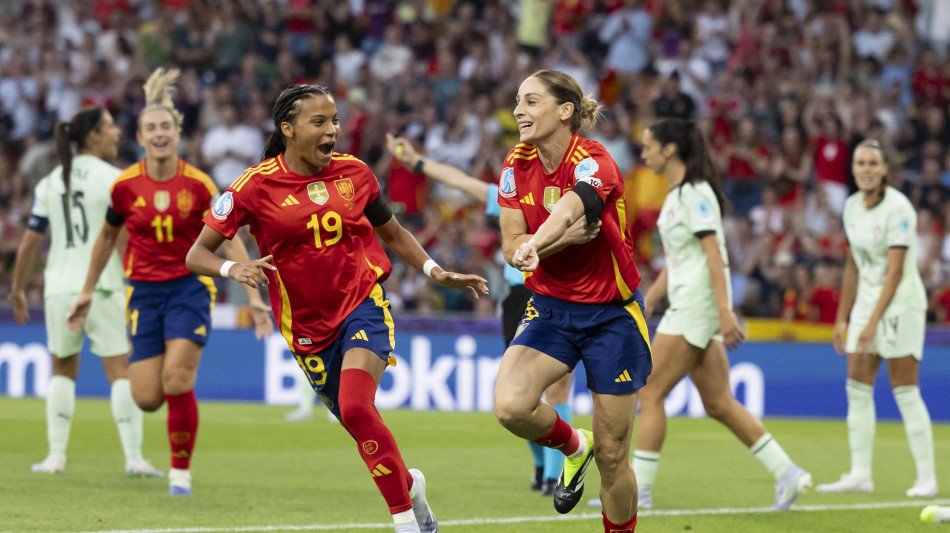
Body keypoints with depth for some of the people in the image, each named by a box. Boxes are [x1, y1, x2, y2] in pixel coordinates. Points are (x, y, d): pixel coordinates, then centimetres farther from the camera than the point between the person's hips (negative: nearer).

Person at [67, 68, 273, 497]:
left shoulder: (198, 184, -8)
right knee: (147, 398, -6)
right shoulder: (126, 185, -3)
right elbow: (107, 237, 14)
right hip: (144, 292, 2)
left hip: (190, 288, -2)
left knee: (176, 381, -18)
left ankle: (181, 470, 0)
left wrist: (253, 296, -7)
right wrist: (87, 292, 19)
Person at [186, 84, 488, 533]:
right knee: (356, 420, 8)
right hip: (307, 325, 1)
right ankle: (409, 485, 41)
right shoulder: (256, 185, -10)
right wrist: (233, 269, -29)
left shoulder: (354, 173, -2)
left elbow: (393, 234, 15)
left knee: (356, 407, -25)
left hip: (363, 304, -1)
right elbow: (197, 255, -9)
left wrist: (436, 272, 2)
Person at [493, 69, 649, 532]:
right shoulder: (517, 164, -3)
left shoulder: (594, 163, -20)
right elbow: (512, 246, -6)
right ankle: (573, 446, 8)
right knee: (510, 406, -23)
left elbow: (569, 207, -43)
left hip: (613, 315, -4)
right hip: (550, 308, 4)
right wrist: (570, 236, -25)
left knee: (612, 457, -2)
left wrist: (536, 245, -64)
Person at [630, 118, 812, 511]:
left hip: (697, 305, -10)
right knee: (718, 404, 8)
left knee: (650, 393, -6)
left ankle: (639, 489, -3)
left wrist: (724, 312, -25)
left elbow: (714, 254, -19)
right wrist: (651, 297, 21)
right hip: (686, 306, 10)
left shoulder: (695, 194, -13)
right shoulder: (676, 194, 16)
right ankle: (787, 474, 8)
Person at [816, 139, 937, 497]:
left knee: (905, 392, -8)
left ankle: (926, 477, -3)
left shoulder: (898, 209, -16)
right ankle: (860, 475, 4)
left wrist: (874, 321, -22)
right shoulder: (852, 206, 7)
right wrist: (842, 318, 14)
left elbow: (895, 271, -19)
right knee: (857, 389, 2)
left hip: (901, 304, -7)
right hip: (867, 303, 7)